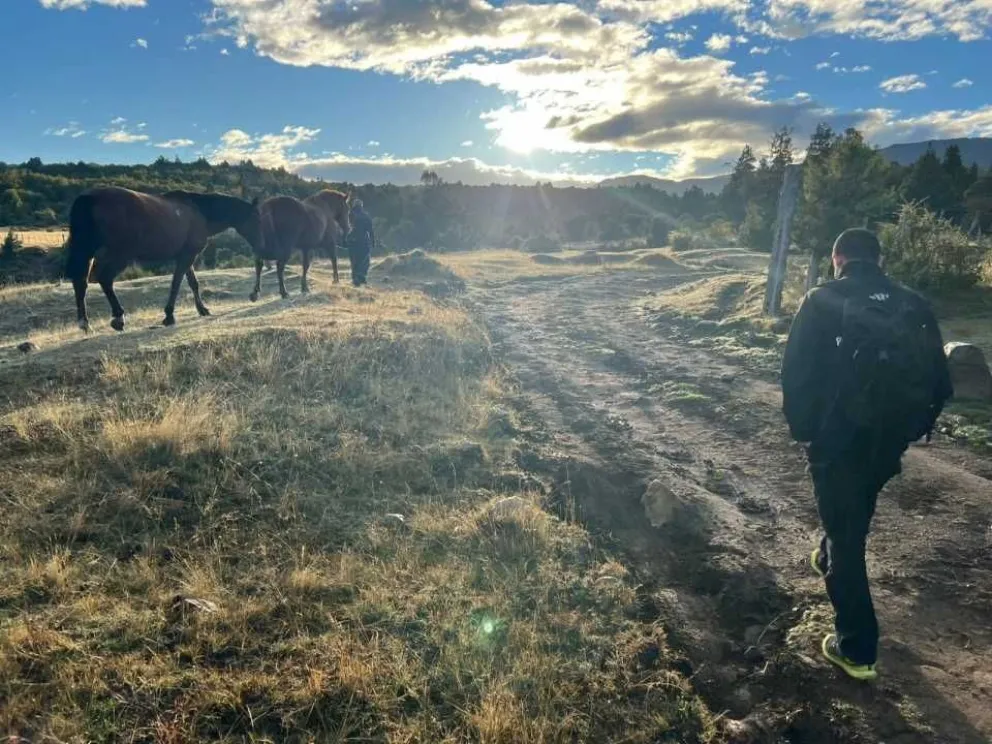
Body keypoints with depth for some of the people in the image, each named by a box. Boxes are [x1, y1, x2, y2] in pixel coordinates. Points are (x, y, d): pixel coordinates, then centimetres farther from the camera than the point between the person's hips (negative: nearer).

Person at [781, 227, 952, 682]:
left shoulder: (823, 301, -8)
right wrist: (915, 426, 18)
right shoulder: (913, 305, 4)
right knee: (854, 513, 30)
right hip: (889, 439, 5)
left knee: (846, 536, 5)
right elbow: (938, 377, 6)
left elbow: (795, 372, -12)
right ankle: (829, 559, 56)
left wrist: (801, 426, 2)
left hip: (838, 437, -5)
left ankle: (856, 649, 11)